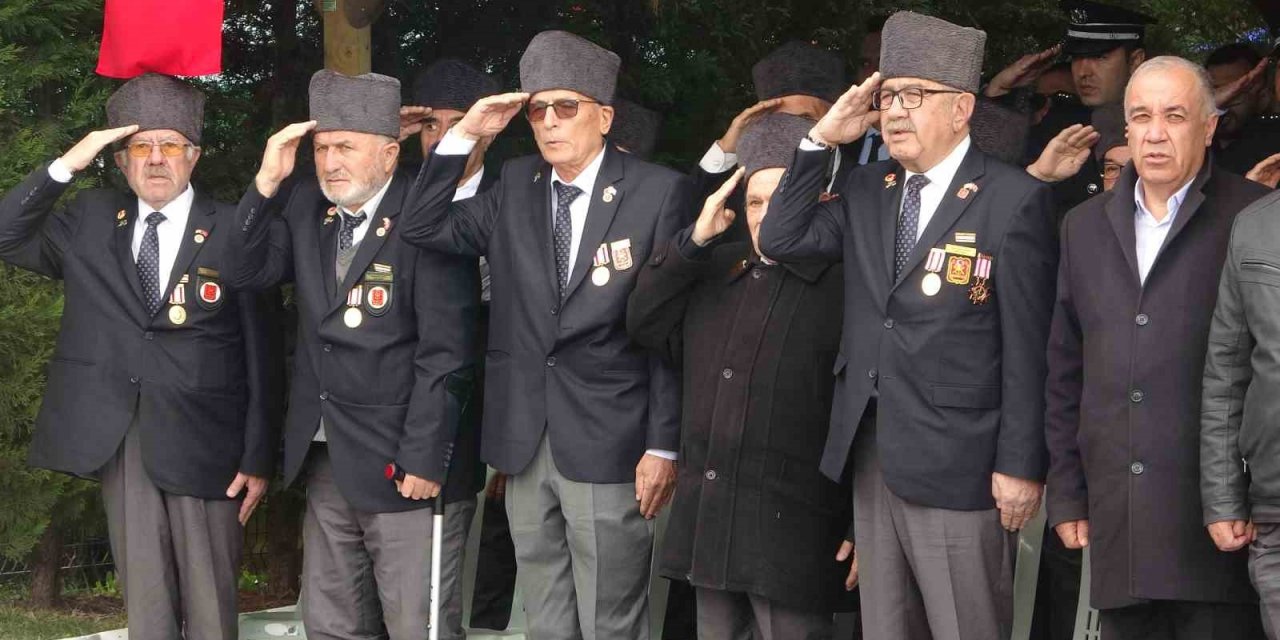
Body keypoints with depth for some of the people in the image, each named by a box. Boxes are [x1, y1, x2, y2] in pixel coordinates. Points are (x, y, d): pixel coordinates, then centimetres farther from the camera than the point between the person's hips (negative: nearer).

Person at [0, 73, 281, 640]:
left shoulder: (233, 232, -3)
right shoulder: (89, 221, 10)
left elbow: (261, 354, -3)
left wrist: (258, 459, -5)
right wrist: (65, 166, -7)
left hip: (203, 445, -3)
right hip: (119, 445, 3)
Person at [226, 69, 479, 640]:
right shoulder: (306, 208, 9)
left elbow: (445, 354, -15)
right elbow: (245, 272, 4)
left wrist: (424, 460, -17)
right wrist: (267, 182, -7)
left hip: (400, 464, -7)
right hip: (324, 460, 7)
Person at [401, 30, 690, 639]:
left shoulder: (656, 192, -6)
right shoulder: (516, 186, 10)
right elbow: (424, 228, 6)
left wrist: (664, 445, -10)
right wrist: (464, 134, -3)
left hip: (607, 445, -5)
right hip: (524, 443, 5)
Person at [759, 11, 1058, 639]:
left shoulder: (1014, 199, -9)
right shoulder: (867, 190, 12)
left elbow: (1027, 347, -10)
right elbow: (779, 240, 7)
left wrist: (1020, 466, -12)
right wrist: (820, 140, 0)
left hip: (957, 468, -6)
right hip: (870, 459, 6)